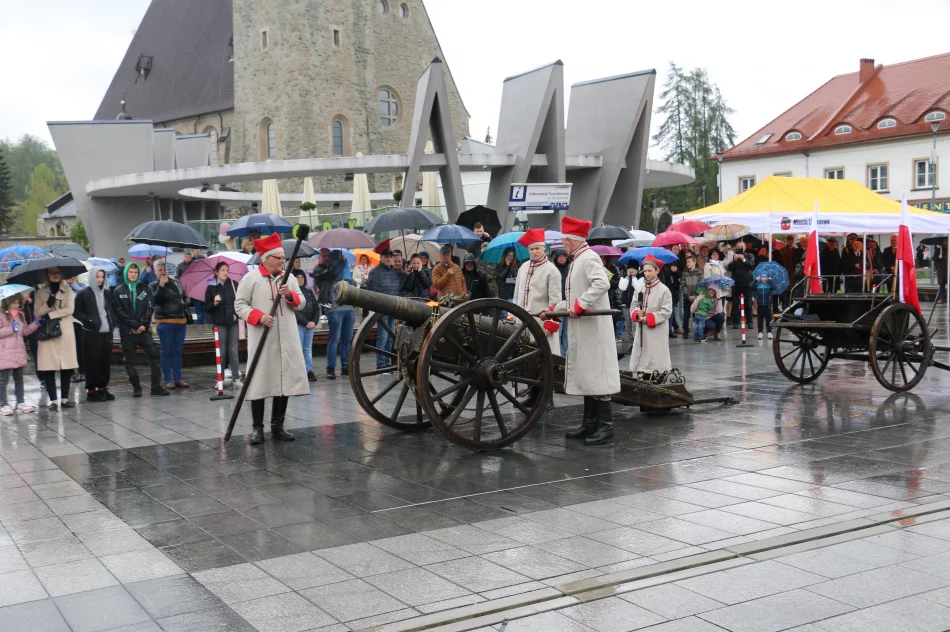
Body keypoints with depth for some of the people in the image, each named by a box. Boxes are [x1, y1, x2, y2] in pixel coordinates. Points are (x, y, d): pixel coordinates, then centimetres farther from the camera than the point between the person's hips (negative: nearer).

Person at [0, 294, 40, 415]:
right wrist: (11, 329, -22)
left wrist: (35, 324, 5)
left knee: (19, 378, 13)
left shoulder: (20, 315, 14)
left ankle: (20, 403, 19)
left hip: (19, 352, 7)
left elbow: (25, 331, 18)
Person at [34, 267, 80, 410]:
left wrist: (50, 315, -10)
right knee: (49, 368, -4)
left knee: (66, 367, 0)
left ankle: (64, 399, 8)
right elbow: (37, 313, 2)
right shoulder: (41, 293, 10)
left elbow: (70, 309, -4)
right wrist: (48, 304, -15)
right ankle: (53, 400, 1)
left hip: (65, 333, 0)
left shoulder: (68, 290, 9)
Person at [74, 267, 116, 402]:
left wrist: (112, 322, 4)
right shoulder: (84, 294, -2)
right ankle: (91, 390, 4)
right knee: (92, 361, -3)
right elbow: (76, 312, -2)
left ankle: (102, 388, 15)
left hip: (107, 332, 5)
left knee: (105, 360, 6)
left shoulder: (107, 293, 12)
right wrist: (90, 321, -13)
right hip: (91, 333, -5)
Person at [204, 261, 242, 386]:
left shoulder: (234, 284, 3)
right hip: (220, 323, -1)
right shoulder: (211, 288, 0)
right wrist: (214, 303, -16)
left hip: (233, 322, 1)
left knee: (233, 350, 2)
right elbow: (207, 308, 2)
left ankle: (236, 378, 5)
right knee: (222, 351, 2)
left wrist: (237, 314, -1)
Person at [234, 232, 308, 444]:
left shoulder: (289, 277, 11)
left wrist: (290, 295, -9)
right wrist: (258, 317, -17)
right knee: (260, 381, -2)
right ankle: (257, 428, 7)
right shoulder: (250, 278, -2)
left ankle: (277, 426, 17)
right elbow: (239, 304, -3)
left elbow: (301, 303, 12)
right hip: (261, 339, -4)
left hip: (287, 339, 4)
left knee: (285, 379, 6)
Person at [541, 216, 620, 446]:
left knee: (595, 374, -8)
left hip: (593, 329, -10)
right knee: (585, 375, 13)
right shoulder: (577, 261, 18)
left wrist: (579, 306, -29)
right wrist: (552, 310, 20)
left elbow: (602, 284, -30)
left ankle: (605, 427, -5)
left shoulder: (589, 258, -13)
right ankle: (590, 423, 21)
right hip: (581, 330, 10)